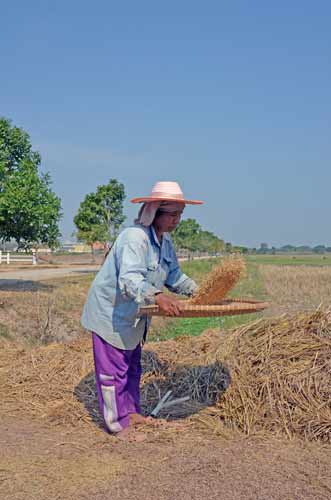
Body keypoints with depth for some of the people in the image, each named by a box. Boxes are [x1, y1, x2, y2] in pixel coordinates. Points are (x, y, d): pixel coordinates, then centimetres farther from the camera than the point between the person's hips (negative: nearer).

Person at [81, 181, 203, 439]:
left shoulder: (165, 240, 0)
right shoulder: (134, 238, -30)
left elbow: (174, 276, 13)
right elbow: (129, 280, -44)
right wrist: (157, 297, -59)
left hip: (133, 316, 10)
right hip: (110, 312, -10)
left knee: (132, 367, 22)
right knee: (113, 370, 2)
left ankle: (130, 412, 38)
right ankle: (117, 424, 16)